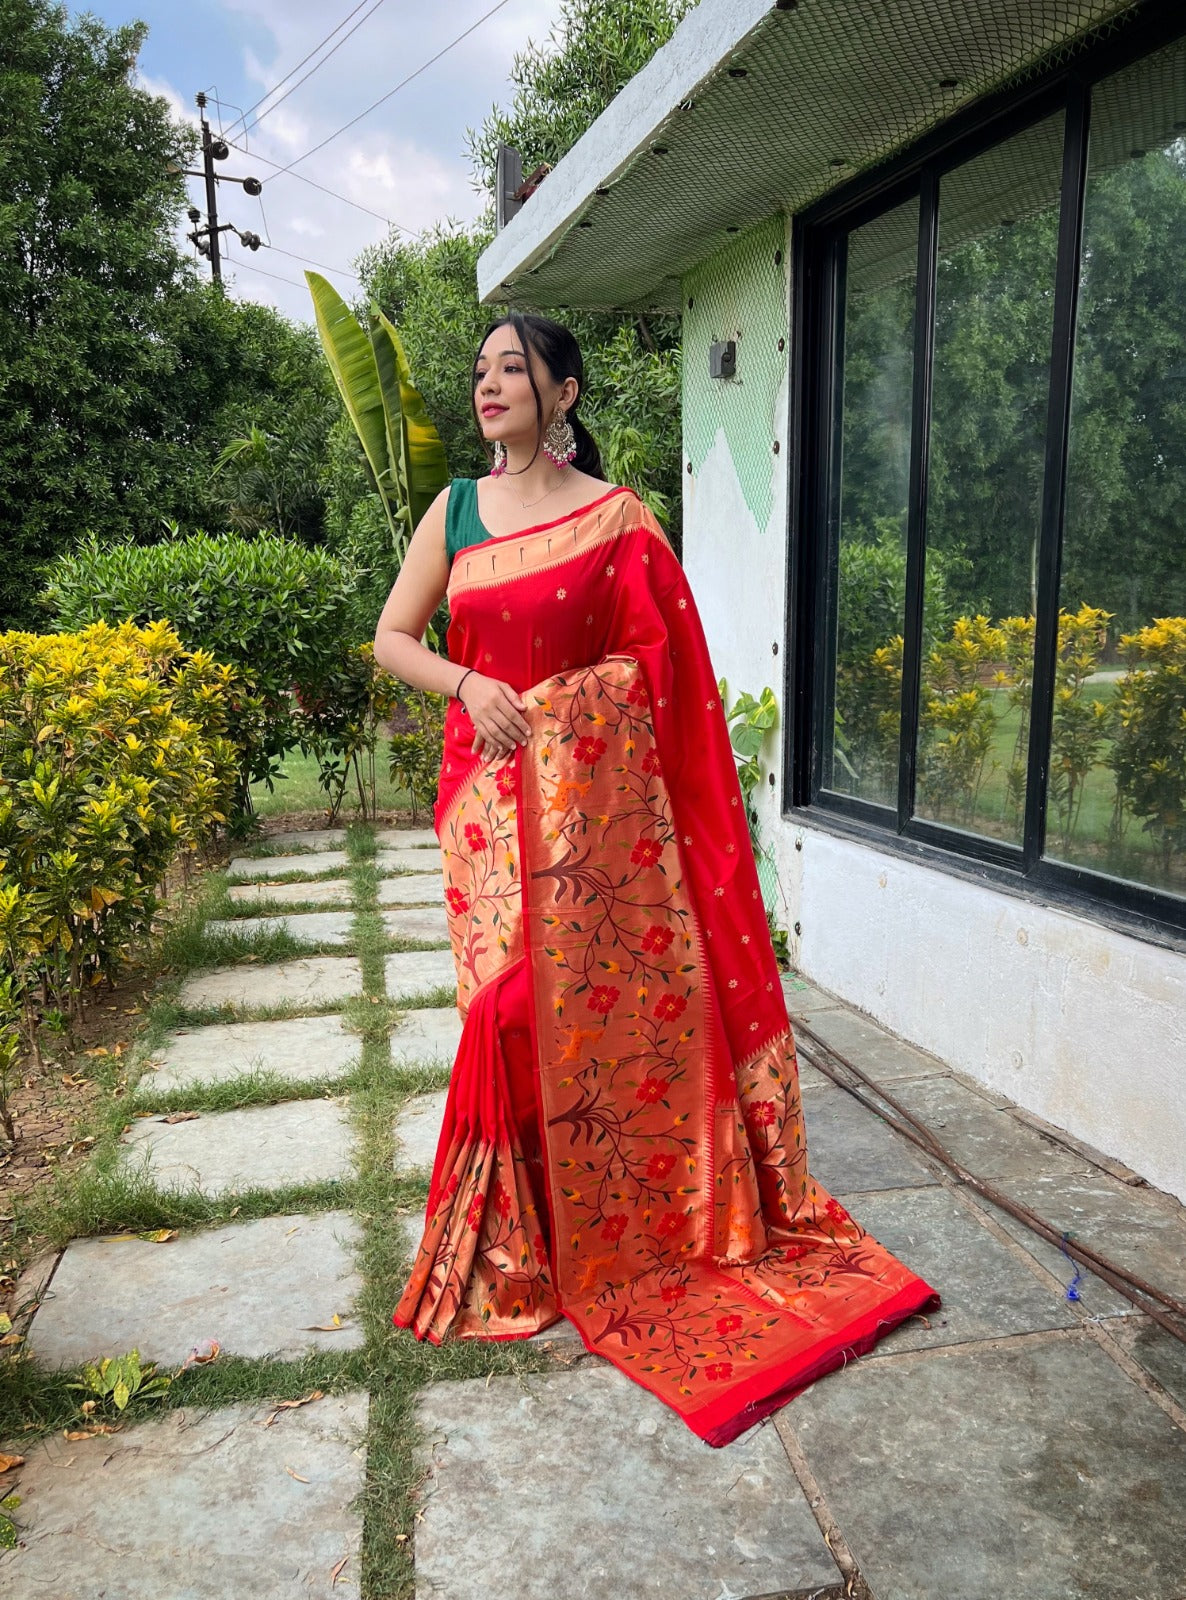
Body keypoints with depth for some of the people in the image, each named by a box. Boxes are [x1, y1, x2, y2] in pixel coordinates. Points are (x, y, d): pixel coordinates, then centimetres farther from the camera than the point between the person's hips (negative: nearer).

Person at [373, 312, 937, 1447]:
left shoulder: (616, 516, 2)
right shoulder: (455, 509, 11)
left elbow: (655, 659, 1)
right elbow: (392, 639, 8)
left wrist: (547, 700, -10)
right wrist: (468, 684, -9)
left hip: (597, 789, -2)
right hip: (491, 792, 2)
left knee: (609, 991, 0)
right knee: (509, 1001, 3)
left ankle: (634, 1216, 21)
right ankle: (522, 1236, 21)